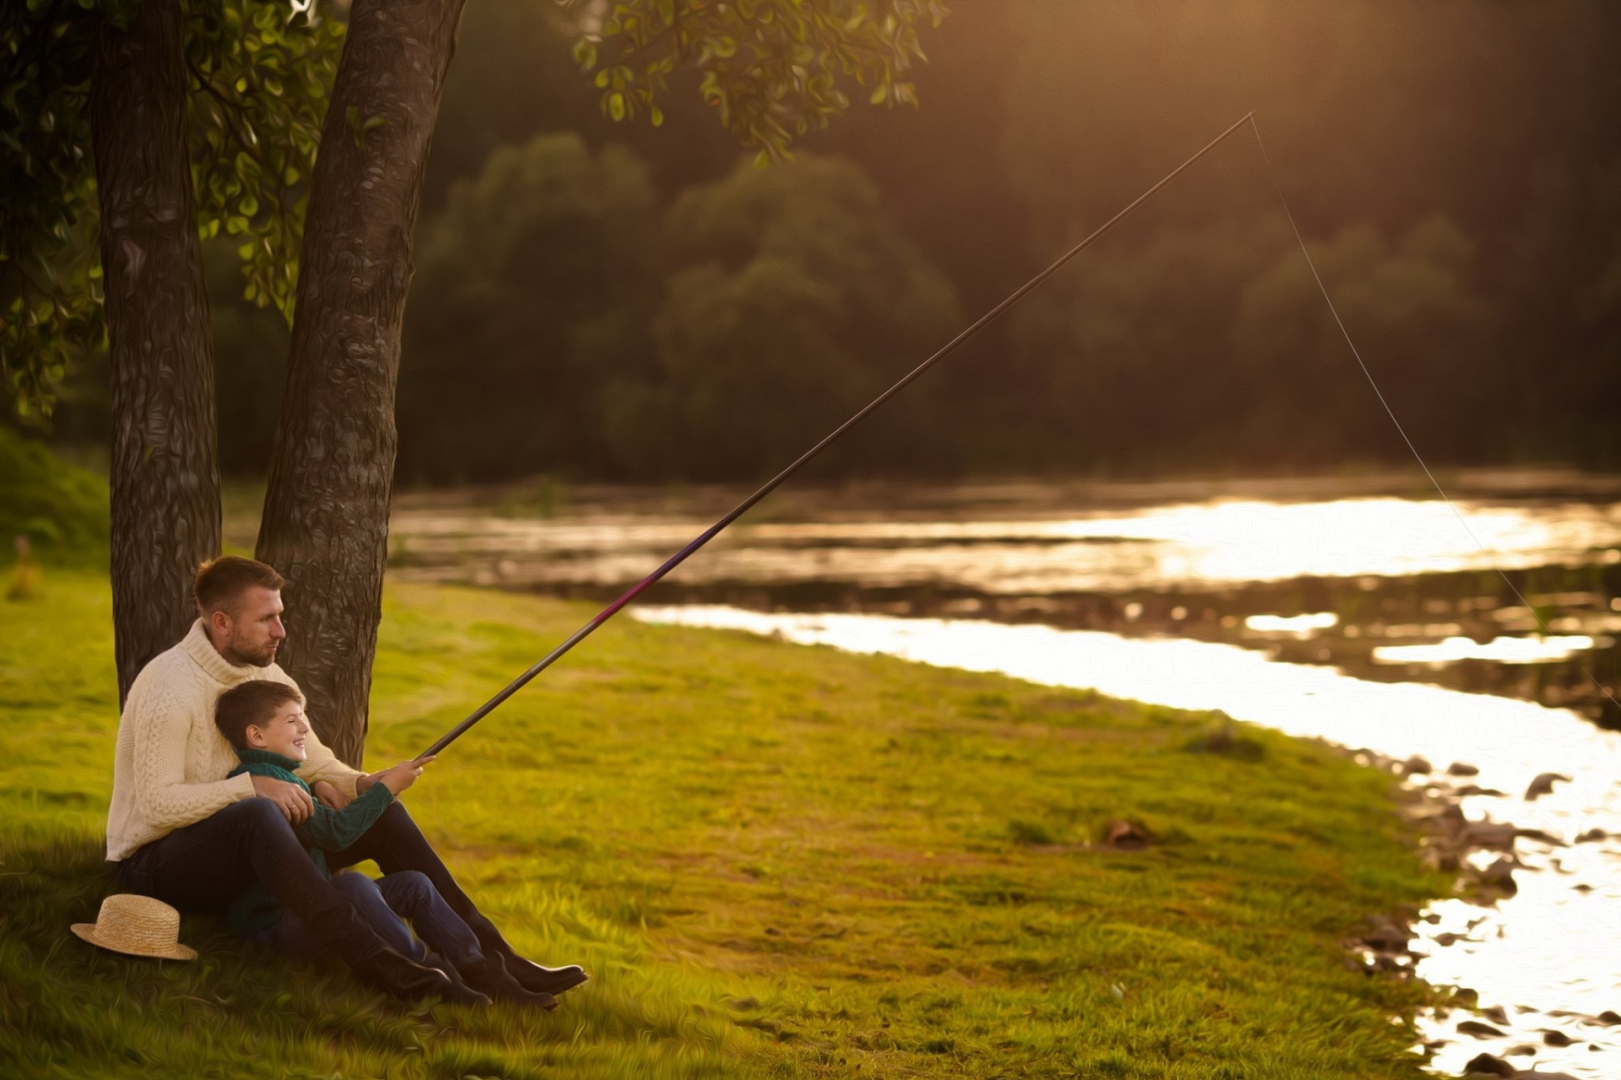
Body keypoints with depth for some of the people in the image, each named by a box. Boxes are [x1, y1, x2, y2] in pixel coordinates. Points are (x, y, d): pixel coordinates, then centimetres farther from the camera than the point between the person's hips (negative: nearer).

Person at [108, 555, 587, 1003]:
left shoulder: (265, 673, 7)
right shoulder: (169, 687, -19)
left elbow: (314, 760, 10)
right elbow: (156, 803, -25)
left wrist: (365, 784, -11)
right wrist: (251, 786, -33)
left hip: (240, 856, 8)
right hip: (156, 863, -8)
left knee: (381, 815, -5)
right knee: (258, 815, -40)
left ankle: (490, 956, -12)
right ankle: (382, 966, -51)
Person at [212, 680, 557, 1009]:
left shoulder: (284, 776, 20)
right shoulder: (258, 778, -15)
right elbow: (333, 833, -22)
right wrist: (385, 788, -12)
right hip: (276, 921, -11)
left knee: (413, 884, 5)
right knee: (354, 884, -36)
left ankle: (477, 970, -3)